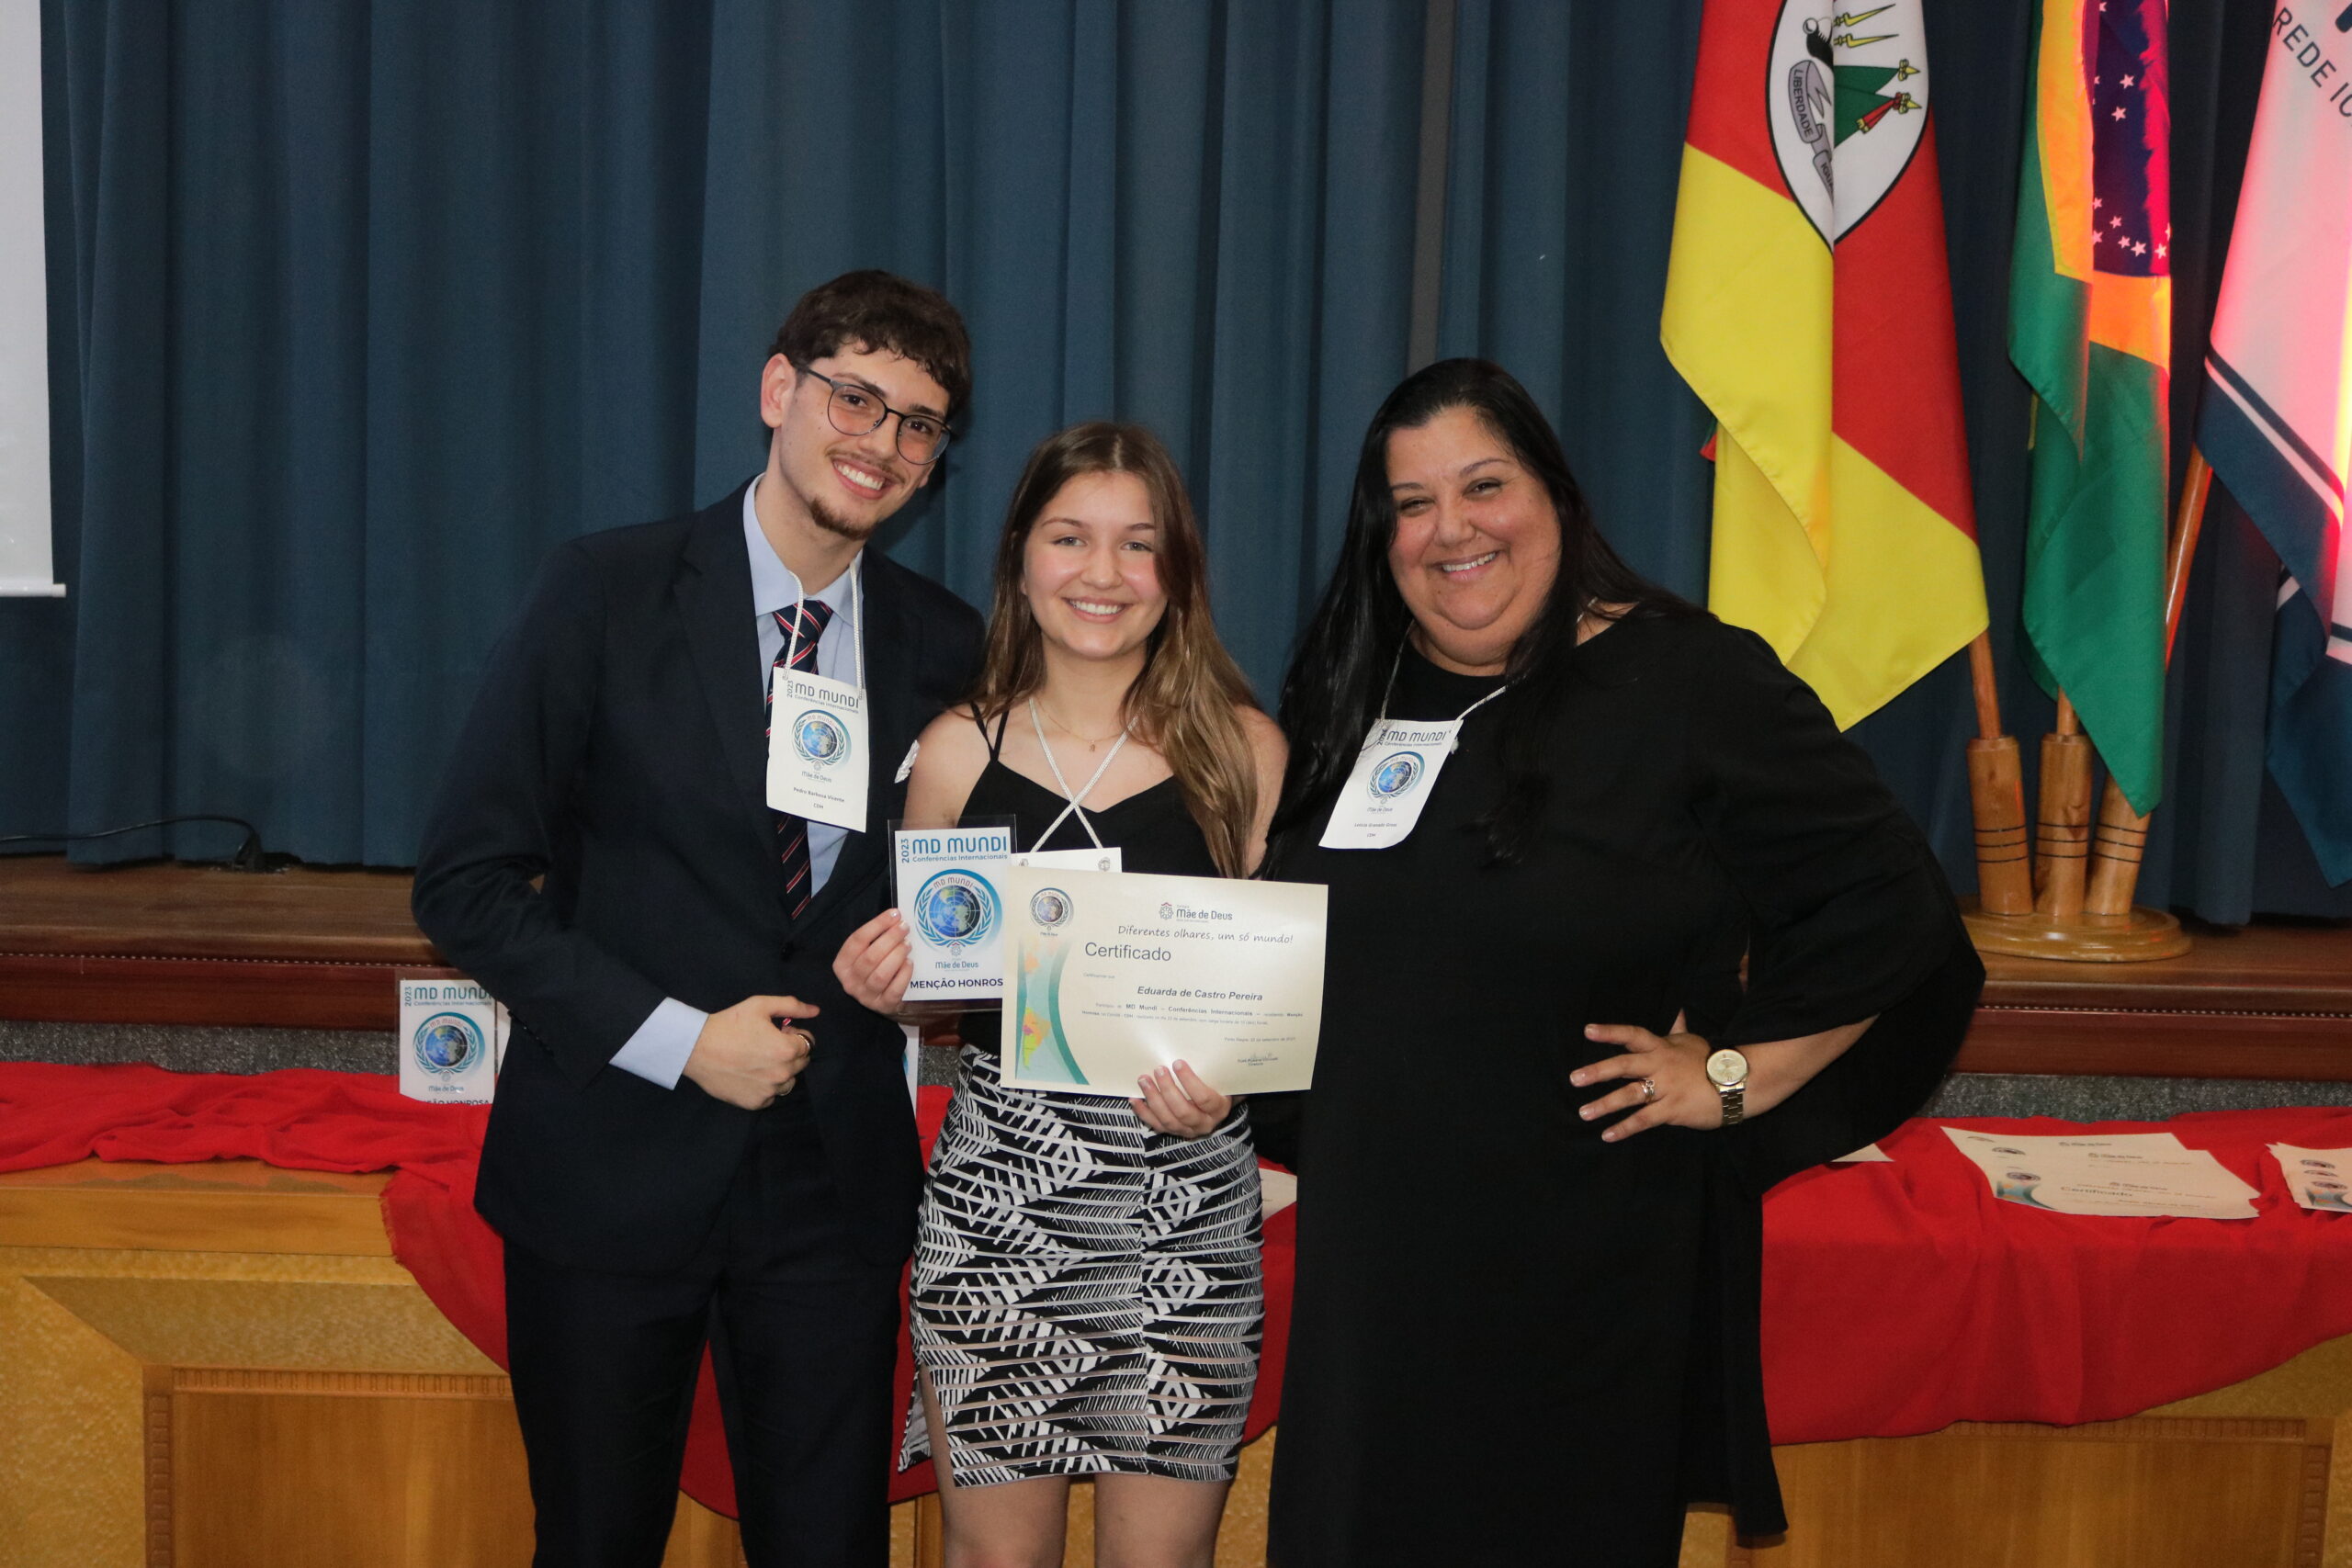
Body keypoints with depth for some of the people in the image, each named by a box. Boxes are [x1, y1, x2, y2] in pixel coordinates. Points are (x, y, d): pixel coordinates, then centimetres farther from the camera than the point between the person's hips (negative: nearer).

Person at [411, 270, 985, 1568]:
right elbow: (466, 880, -9)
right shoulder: (605, 595, -7)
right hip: (610, 1168, -2)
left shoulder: (945, 647, 3)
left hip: (837, 1176, 3)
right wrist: (678, 1037, -15)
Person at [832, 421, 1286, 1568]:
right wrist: (884, 981, -7)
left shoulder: (1242, 750, 0)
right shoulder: (959, 750, 3)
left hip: (1184, 1206, -1)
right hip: (994, 1192, 1)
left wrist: (1224, 1081, -14)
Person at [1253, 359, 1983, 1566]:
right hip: (1374, 1249, 5)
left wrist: (1734, 1077, -11)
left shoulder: (1689, 681, -9)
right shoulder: (1344, 697, 8)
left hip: (1597, 1270, -4)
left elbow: (1888, 901, -9)